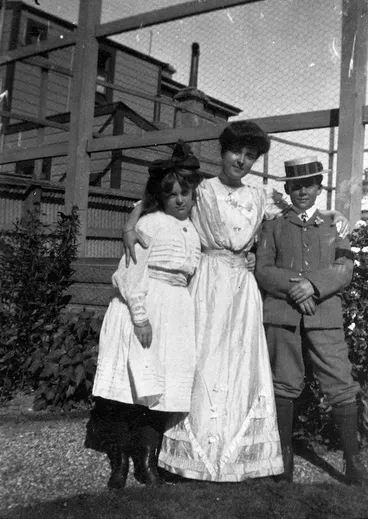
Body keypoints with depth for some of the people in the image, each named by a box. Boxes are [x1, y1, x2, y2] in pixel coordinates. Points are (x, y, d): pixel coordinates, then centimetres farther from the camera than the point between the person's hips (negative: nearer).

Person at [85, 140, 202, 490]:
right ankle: (119, 464, 8)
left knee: (162, 388, 6)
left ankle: (146, 462, 16)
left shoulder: (193, 231, 16)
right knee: (134, 381, -4)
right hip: (142, 307, -6)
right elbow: (131, 271, -12)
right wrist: (139, 314, -19)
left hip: (176, 314, 6)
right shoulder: (150, 223, -4)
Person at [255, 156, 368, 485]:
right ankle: (285, 456, 18)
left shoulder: (334, 225, 15)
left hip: (324, 315, 0)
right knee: (285, 386, 5)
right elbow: (262, 270, 5)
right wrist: (291, 285, -12)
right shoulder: (274, 227, 15)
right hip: (281, 314, 0)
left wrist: (313, 284, -13)